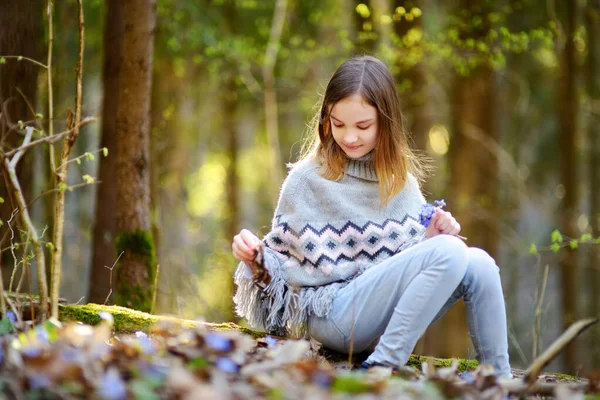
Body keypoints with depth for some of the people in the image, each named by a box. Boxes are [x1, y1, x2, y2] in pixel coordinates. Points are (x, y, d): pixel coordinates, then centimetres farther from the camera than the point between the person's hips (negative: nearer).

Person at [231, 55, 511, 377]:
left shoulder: (402, 180, 12)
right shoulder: (307, 179, 0)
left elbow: (413, 251, 17)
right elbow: (282, 265, 4)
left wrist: (433, 236, -4)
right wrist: (257, 259, -17)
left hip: (392, 315, 5)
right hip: (332, 314, -5)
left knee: (478, 263, -20)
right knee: (451, 252, -25)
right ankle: (382, 367, -27)